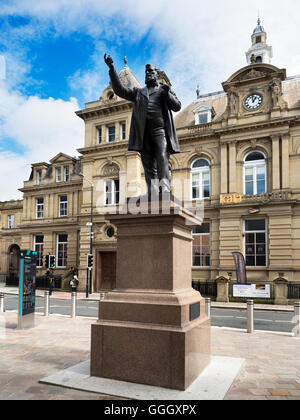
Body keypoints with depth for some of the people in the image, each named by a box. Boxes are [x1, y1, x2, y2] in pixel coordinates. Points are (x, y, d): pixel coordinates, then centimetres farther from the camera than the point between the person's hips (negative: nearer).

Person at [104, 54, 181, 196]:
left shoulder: (165, 90, 23)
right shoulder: (138, 92, 28)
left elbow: (177, 106, 10)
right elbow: (120, 90, 16)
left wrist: (167, 93, -5)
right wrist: (112, 70, 5)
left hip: (160, 129, -2)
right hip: (144, 132, 2)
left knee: (162, 158, -21)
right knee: (149, 166, -5)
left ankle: (165, 189, -28)